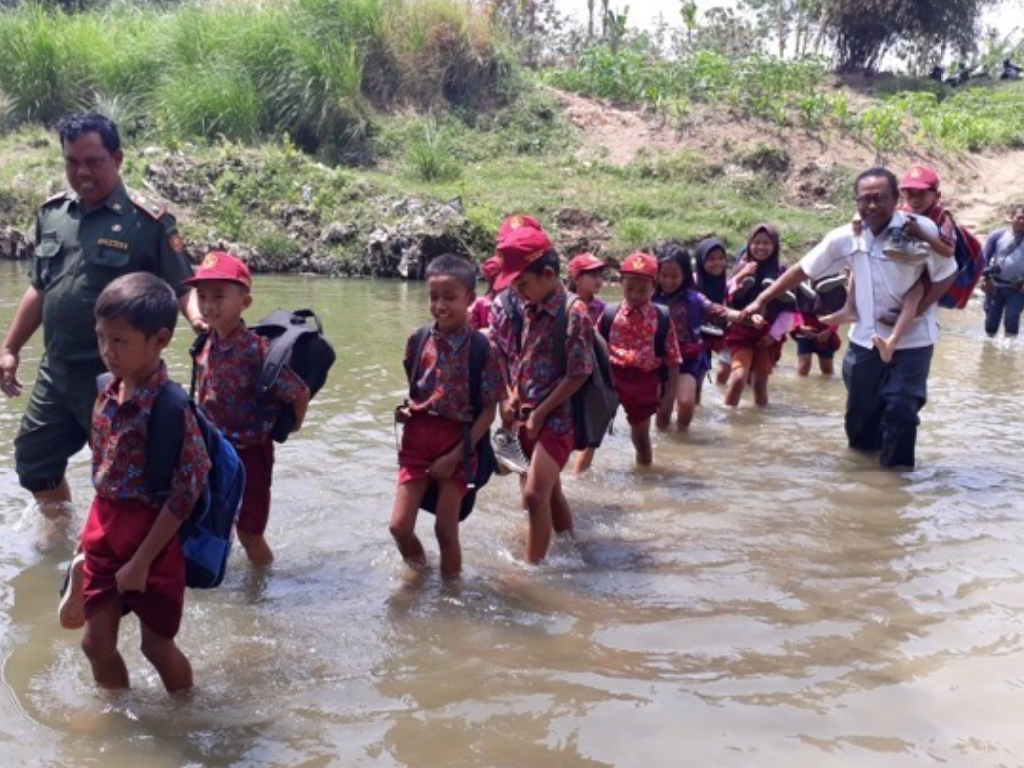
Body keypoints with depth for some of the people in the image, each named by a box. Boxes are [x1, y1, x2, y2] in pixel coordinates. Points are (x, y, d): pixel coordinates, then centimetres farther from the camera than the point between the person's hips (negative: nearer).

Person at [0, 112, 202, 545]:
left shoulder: (148, 221, -11)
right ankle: (60, 523, 43)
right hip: (56, 371, 6)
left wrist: (200, 320, -34)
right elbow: (38, 288, 16)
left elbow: (181, 288, -13)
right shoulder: (51, 214, 7)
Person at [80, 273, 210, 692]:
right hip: (104, 530, 7)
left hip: (151, 536, -6)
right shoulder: (107, 391, 0)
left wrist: (141, 561, -18)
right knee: (96, 642, 14)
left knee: (157, 645, 10)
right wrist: (94, 534, 15)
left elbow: (187, 490, -21)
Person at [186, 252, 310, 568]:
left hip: (248, 451, -6)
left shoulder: (257, 349, -24)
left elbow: (300, 392, -20)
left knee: (249, 530, 7)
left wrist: (291, 425, -5)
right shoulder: (206, 346, -2)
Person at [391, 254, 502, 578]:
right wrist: (405, 409, -5)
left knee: (445, 529, 0)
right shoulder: (418, 340, -1)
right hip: (417, 439, 4)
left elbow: (488, 411, -10)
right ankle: (420, 573, 30)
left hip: (456, 443, -3)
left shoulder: (482, 350, -12)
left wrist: (455, 455, -13)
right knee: (400, 526, 1)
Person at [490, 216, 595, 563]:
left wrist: (540, 413, -15)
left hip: (557, 417, -7)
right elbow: (499, 354, 13)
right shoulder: (513, 307, 1)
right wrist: (507, 396, 0)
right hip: (523, 417, 7)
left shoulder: (573, 313, -18)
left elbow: (578, 375, -17)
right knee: (549, 490, 19)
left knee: (535, 495, -12)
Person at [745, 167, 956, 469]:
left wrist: (912, 314, -17)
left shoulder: (921, 229, -15)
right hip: (865, 339, 4)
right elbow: (802, 270, 2)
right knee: (860, 415, 13)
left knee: (900, 411, -5)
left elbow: (945, 276, -7)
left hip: (911, 340, -4)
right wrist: (762, 300, 1)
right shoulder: (846, 238, -6)